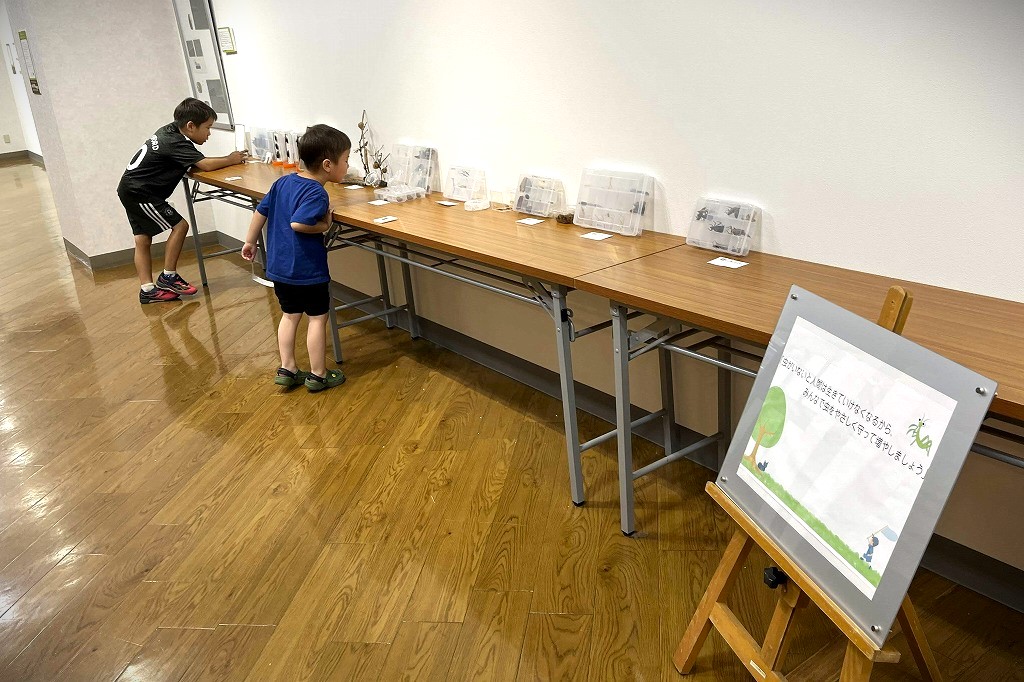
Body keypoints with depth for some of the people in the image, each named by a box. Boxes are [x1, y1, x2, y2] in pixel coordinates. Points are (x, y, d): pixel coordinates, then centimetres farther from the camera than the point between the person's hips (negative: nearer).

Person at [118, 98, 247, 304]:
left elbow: (196, 162, 10)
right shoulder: (176, 143, -22)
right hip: (140, 194, -10)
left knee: (143, 240, 8)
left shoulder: (170, 130, 5)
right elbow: (206, 165, -29)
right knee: (179, 225, -6)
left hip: (129, 190, 10)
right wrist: (230, 160, -13)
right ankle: (168, 278, 1)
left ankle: (148, 290, 10)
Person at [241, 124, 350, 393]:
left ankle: (287, 369, 25)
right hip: (308, 270, -8)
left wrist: (250, 241, 22)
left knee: (290, 315, 19)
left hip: (279, 267, 8)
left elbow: (261, 211, 11)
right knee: (317, 318, 7)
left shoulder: (283, 182, 4)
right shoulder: (316, 194, -21)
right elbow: (297, 223, -34)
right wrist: (324, 225, -18)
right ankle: (318, 375, 16)